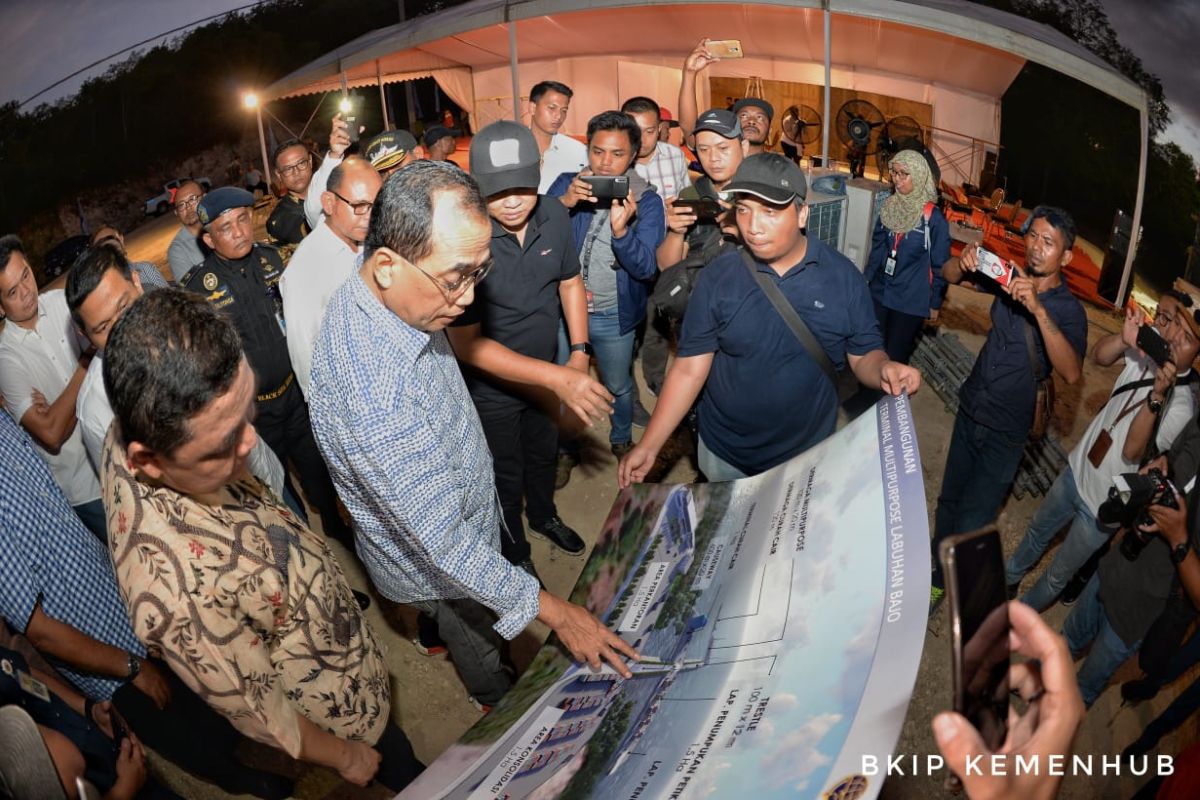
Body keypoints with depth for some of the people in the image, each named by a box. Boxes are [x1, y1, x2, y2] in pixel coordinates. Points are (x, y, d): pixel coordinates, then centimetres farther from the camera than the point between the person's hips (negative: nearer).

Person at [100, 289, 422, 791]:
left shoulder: (140, 426, -25)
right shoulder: (175, 586, -47)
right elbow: (256, 712, -28)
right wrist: (345, 756, -10)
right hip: (336, 707, -6)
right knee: (398, 768, 25)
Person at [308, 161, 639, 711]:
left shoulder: (391, 295, -17)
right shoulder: (371, 395, -46)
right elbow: (443, 544, -38)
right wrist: (554, 612, -31)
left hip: (453, 512, 7)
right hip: (434, 563, -7)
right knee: (476, 640, 25)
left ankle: (434, 634, 67)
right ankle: (501, 703, 56)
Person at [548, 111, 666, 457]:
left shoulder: (646, 201, -11)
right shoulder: (566, 184, -4)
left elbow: (648, 269, -19)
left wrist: (621, 230, -36)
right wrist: (565, 202, -31)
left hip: (613, 315, -1)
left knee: (618, 386, 17)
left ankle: (622, 440, 45)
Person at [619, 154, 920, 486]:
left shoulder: (843, 277, -11)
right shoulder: (717, 276, -13)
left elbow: (864, 354, -3)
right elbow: (690, 368, -11)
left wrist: (884, 370, -28)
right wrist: (648, 446, -15)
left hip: (808, 455, 0)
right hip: (723, 456, 0)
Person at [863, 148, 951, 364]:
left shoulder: (933, 218, -14)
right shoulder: (889, 207, -1)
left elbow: (940, 265, -8)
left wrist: (935, 303, -3)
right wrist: (866, 279, 13)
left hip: (911, 302, -4)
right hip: (879, 294, 4)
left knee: (895, 357, 7)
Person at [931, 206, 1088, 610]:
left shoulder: (1068, 310, -17)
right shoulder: (1011, 277, -3)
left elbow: (1071, 373, -33)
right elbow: (949, 274, 4)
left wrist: (1039, 310, -41)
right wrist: (965, 262, -20)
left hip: (1005, 432, -4)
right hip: (969, 409, 5)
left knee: (971, 520, 2)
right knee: (949, 498, 20)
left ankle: (943, 580, 26)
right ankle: (936, 558, 41)